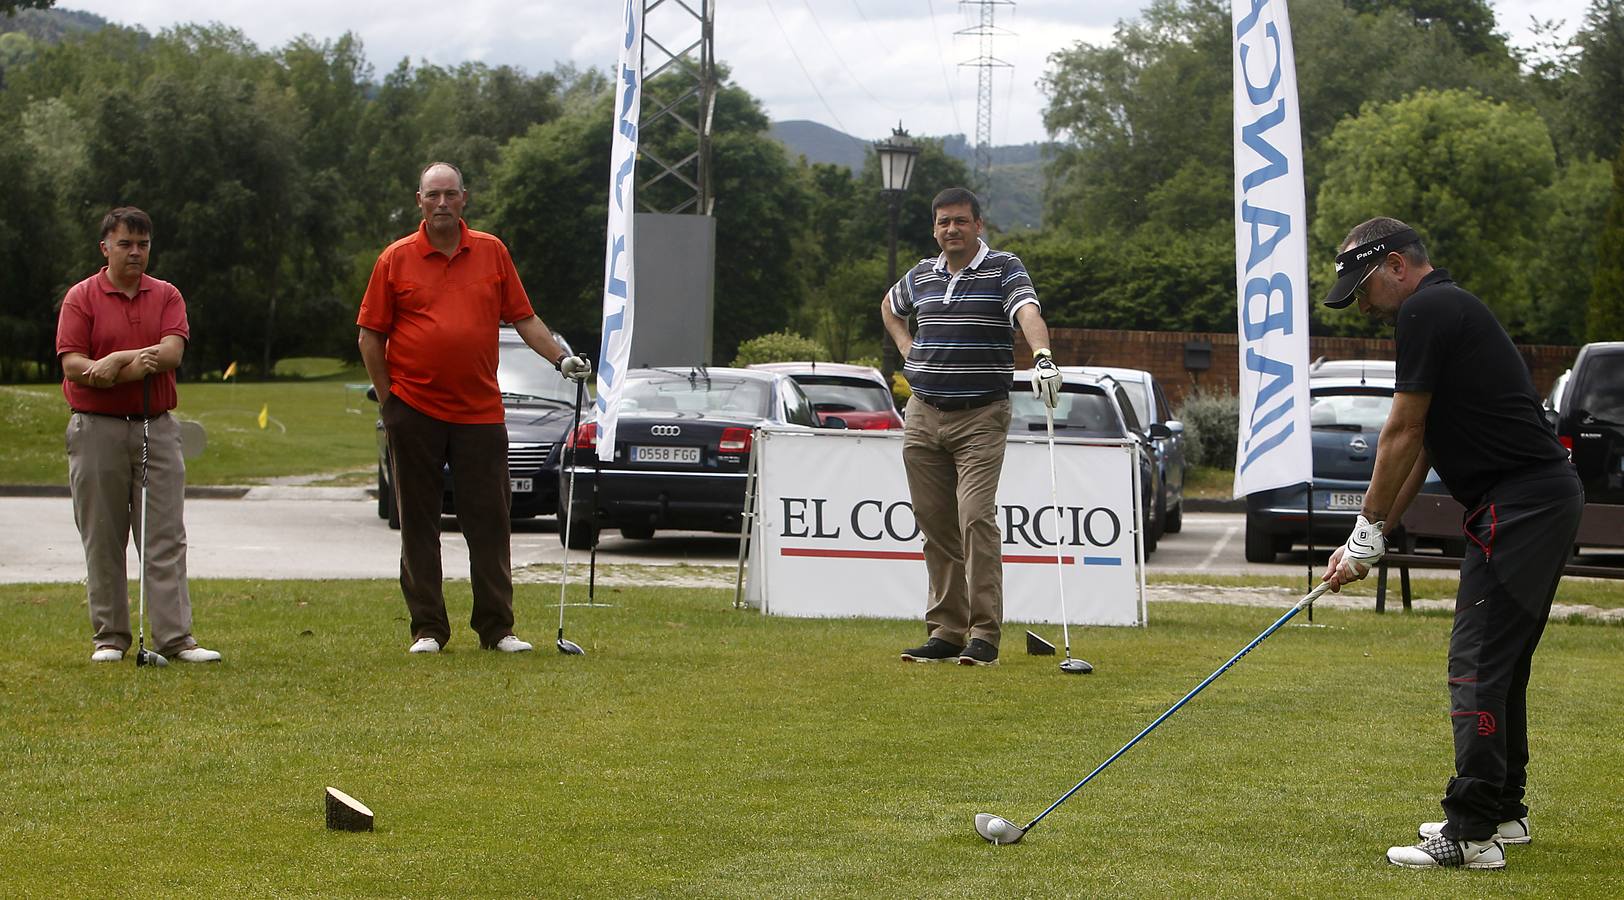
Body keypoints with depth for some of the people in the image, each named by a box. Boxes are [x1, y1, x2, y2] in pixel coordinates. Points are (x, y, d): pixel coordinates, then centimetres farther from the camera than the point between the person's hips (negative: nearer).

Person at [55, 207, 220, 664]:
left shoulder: (166, 296, 10)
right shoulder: (81, 297, 2)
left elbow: (172, 351, -6)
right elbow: (72, 364, -9)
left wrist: (118, 361, -18)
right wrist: (139, 364, -18)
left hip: (156, 428, 2)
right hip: (97, 429, -2)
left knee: (166, 538, -3)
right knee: (102, 541, 3)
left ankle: (175, 637, -4)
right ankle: (109, 637, 11)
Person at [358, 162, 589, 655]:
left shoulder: (492, 252, 8)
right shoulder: (396, 259, 2)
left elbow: (523, 318, 13)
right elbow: (371, 337, 4)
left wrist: (561, 358, 0)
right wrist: (387, 401, -1)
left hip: (480, 411, 1)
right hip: (414, 410, -1)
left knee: (489, 522, 1)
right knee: (419, 524, 3)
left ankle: (496, 627, 6)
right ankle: (427, 628, 9)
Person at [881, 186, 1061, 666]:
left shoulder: (1004, 270, -5)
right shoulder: (922, 275, 13)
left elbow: (1028, 311, -24)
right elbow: (889, 307, 35)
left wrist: (1043, 357, -44)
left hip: (981, 417, -6)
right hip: (923, 415, 6)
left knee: (976, 518, -15)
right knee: (935, 524, 6)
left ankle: (984, 633, -12)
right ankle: (945, 631, 12)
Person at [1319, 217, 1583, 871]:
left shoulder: (1426, 312, -11)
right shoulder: (1448, 309, 21)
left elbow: (1403, 435, -9)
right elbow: (1421, 447, 22)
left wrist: (1368, 530, 2)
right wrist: (1374, 538, 20)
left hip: (1519, 506, -11)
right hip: (1545, 497, 11)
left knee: (1479, 663, -11)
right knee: (1501, 662, 17)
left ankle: (1471, 834, -13)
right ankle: (1502, 809, 25)